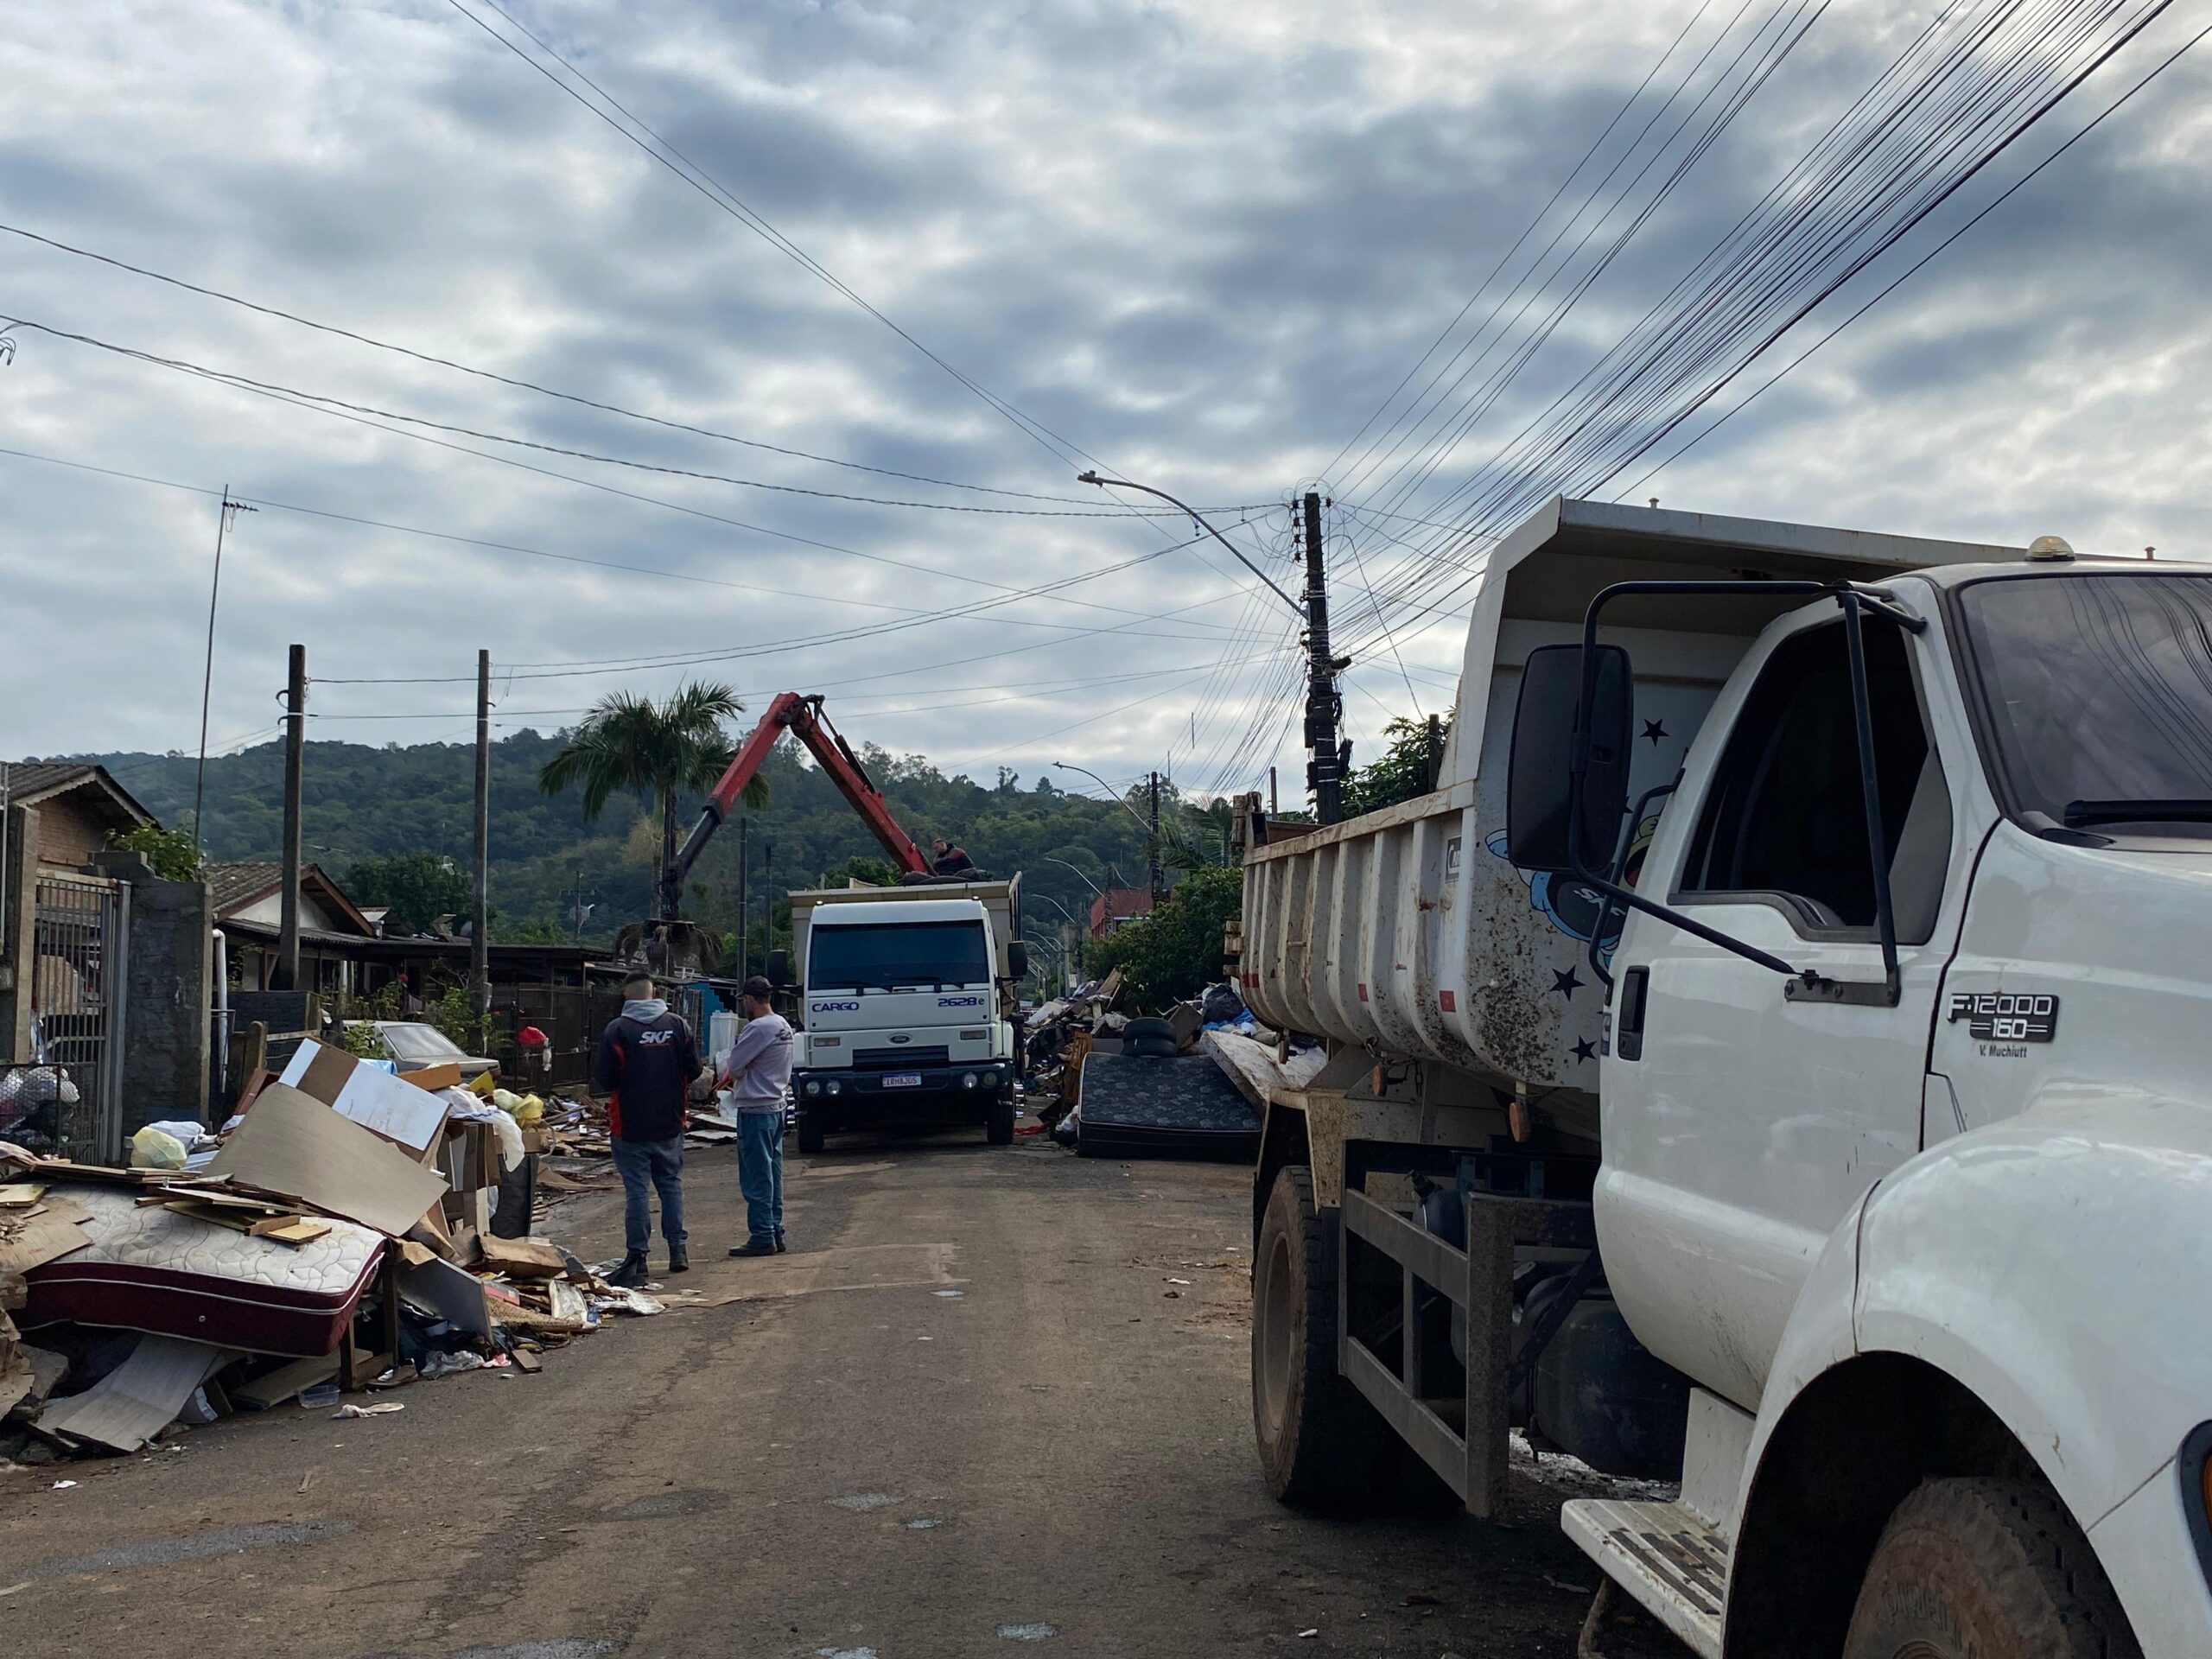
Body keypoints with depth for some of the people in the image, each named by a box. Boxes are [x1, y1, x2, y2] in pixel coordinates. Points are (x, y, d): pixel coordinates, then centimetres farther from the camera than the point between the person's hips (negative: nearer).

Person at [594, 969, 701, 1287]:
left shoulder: (617, 1029, -12)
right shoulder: (678, 1025, -2)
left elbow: (603, 1081, -11)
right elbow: (694, 1070, 2)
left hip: (630, 1126, -3)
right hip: (670, 1124, 3)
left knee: (636, 1190, 0)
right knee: (671, 1183, 16)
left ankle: (637, 1258, -1)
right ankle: (677, 1250, 17)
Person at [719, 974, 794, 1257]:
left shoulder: (758, 1028, -19)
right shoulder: (783, 1025, 10)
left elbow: (733, 1066, -13)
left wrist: (728, 1075, 8)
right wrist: (736, 1075, 7)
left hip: (755, 1109, -9)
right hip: (776, 1104, 9)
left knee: (756, 1177, -3)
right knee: (773, 1174, 14)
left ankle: (762, 1236, -1)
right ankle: (775, 1233, 18)